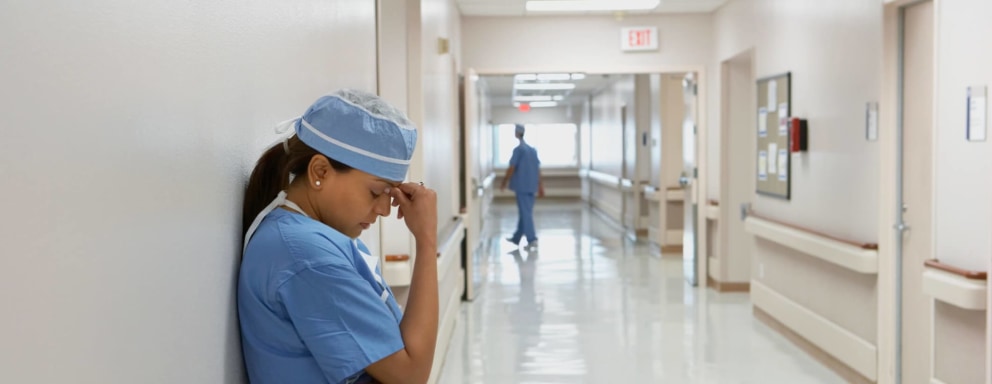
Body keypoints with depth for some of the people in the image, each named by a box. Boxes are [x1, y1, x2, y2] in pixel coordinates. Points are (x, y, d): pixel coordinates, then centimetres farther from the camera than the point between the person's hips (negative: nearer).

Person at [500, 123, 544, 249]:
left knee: (525, 213, -5)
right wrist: (540, 186, 14)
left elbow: (512, 168, -12)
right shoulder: (533, 149, 12)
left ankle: (532, 240, -9)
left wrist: (504, 183, -2)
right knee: (524, 212, 13)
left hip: (522, 185, -7)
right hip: (531, 185, 7)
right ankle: (516, 238, 23)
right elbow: (538, 169, 12)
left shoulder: (518, 149, -10)